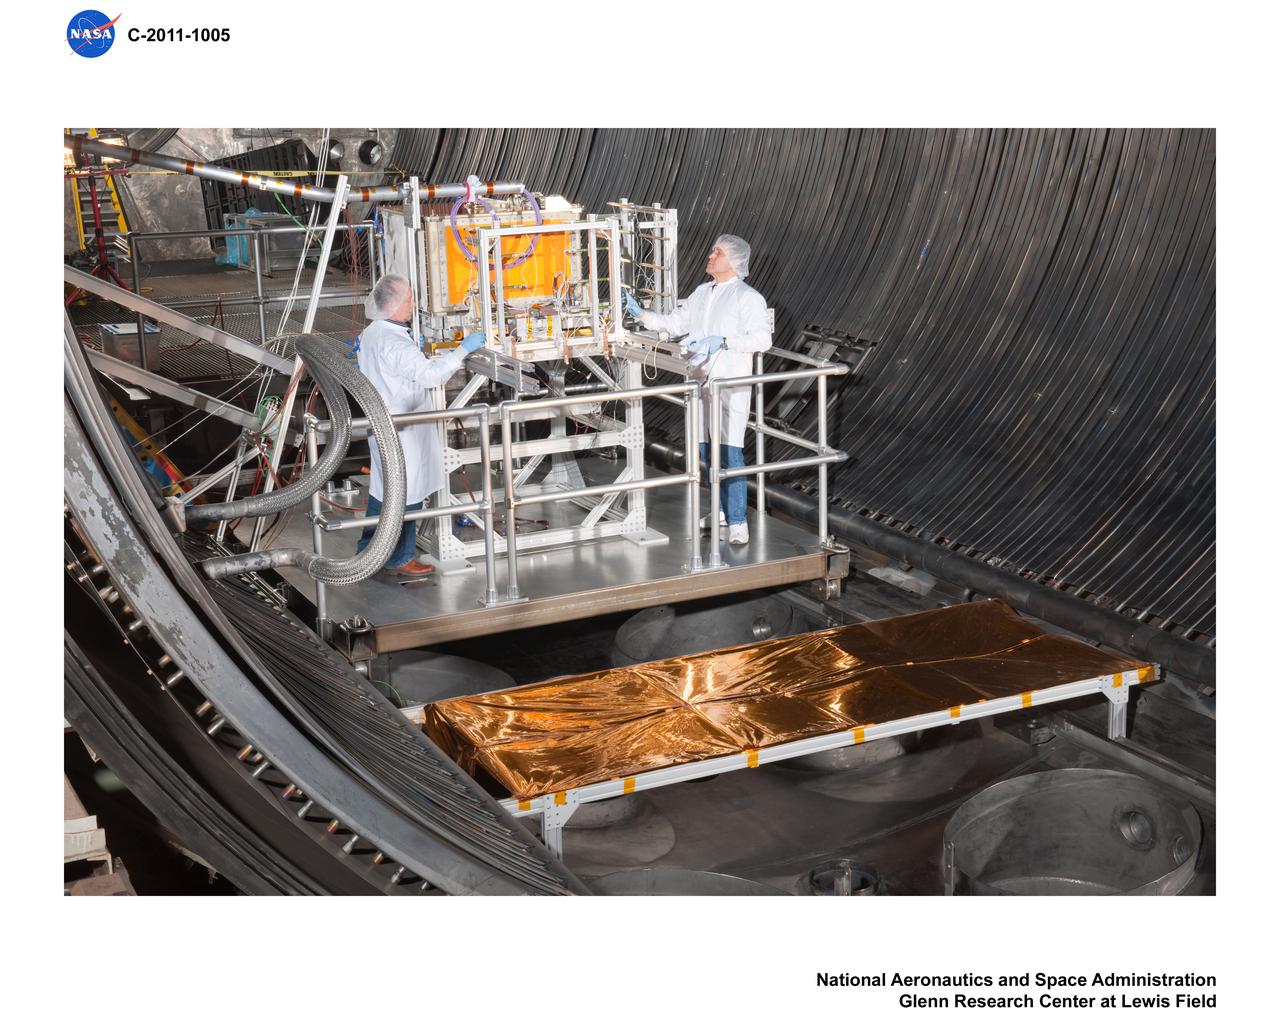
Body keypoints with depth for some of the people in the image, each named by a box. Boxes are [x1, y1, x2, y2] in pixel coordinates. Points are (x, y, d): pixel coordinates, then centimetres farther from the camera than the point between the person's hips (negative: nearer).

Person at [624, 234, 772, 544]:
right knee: (706, 449, 12)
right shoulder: (702, 292, 16)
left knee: (729, 452, -11)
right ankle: (722, 509, 26)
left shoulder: (748, 297, -7)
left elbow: (763, 339, -15)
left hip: (731, 384, -8)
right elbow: (675, 322, 23)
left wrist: (722, 341, -21)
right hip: (701, 381, 8)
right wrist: (640, 314, 13)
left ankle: (737, 521, -8)